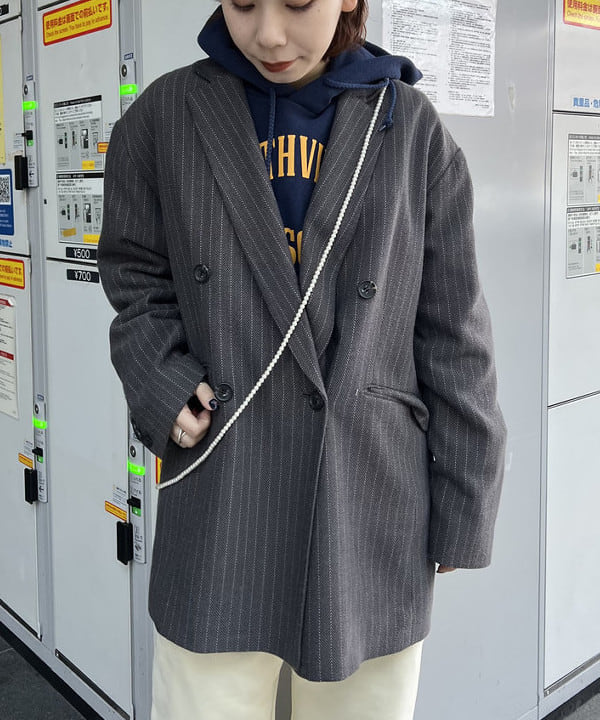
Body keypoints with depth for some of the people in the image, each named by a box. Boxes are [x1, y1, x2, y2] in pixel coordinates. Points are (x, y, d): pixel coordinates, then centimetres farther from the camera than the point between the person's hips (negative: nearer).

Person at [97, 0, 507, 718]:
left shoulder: (410, 126, 1)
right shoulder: (165, 116, 3)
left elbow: (452, 330, 2)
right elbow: (138, 279, 11)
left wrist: (464, 508, 2)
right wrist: (163, 386, -8)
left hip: (372, 505, 1)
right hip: (219, 507, 0)